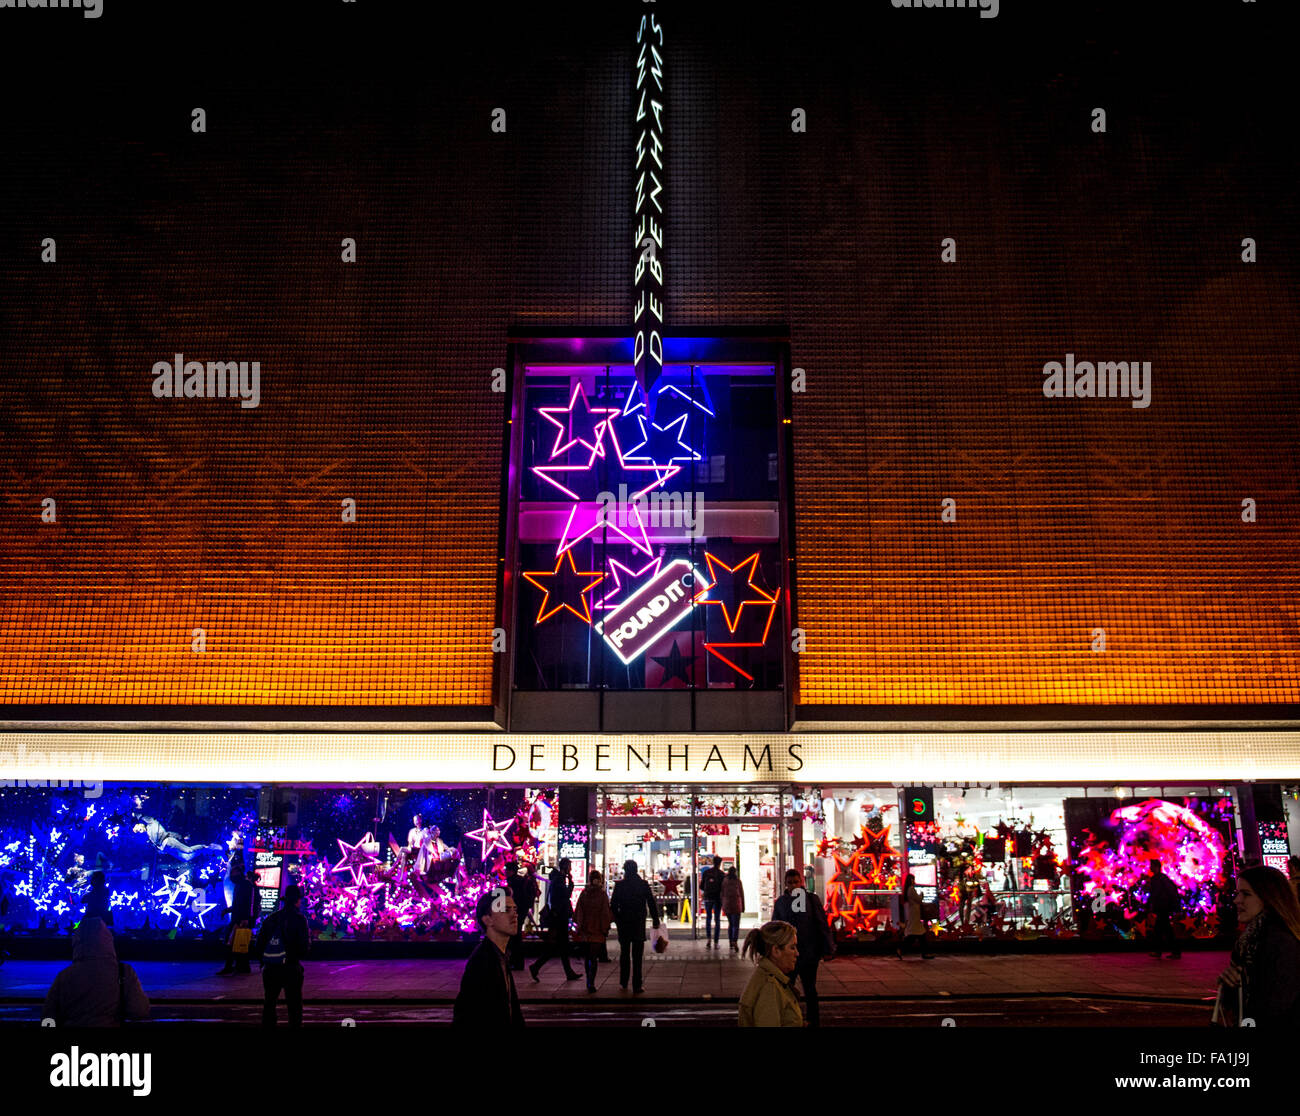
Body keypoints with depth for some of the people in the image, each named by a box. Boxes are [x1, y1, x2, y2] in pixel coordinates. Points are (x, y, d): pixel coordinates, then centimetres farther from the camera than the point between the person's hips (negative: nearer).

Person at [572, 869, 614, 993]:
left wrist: (579, 927, 9)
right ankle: (591, 983, -12)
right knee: (594, 958, -1)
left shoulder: (583, 894, -2)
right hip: (597, 931, -2)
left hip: (585, 931, 3)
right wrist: (606, 929, 2)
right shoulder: (603, 895, -9)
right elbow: (606, 914, -8)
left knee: (586, 957, 16)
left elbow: (578, 912, 1)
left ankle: (589, 982, 23)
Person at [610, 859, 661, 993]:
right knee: (637, 955, 3)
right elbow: (651, 904, -3)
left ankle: (623, 983, 22)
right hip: (639, 923, -1)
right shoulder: (644, 885, -5)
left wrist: (617, 920, 10)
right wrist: (656, 921, 5)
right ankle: (637, 987, 2)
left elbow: (613, 906, -4)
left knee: (624, 953, 16)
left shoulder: (619, 885, -6)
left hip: (623, 923, 1)